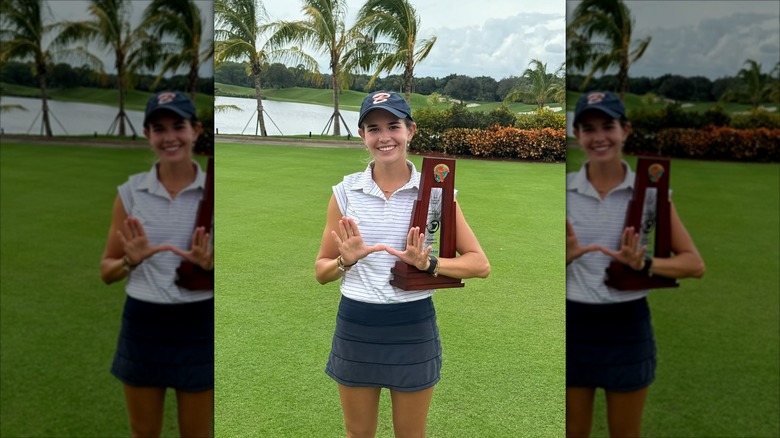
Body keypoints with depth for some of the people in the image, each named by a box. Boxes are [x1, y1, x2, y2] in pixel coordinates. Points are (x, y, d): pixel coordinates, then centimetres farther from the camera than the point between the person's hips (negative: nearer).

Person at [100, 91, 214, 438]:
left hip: (198, 325, -1)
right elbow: (107, 271, 4)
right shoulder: (131, 191, -1)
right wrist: (131, 261, -18)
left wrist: (210, 263, -21)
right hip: (143, 325, 2)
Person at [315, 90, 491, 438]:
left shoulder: (434, 189, -6)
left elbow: (480, 264, -5)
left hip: (413, 327, -1)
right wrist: (346, 261, -19)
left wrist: (427, 264, -22)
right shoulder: (346, 191, -3)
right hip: (356, 325, 1)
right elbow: (321, 271, 3)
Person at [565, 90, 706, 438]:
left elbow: (695, 264, -4)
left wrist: (644, 265, -23)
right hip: (573, 324, 1)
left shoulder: (649, 189, -5)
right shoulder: (563, 190, -3)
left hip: (627, 325, -1)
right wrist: (567, 254, -20)